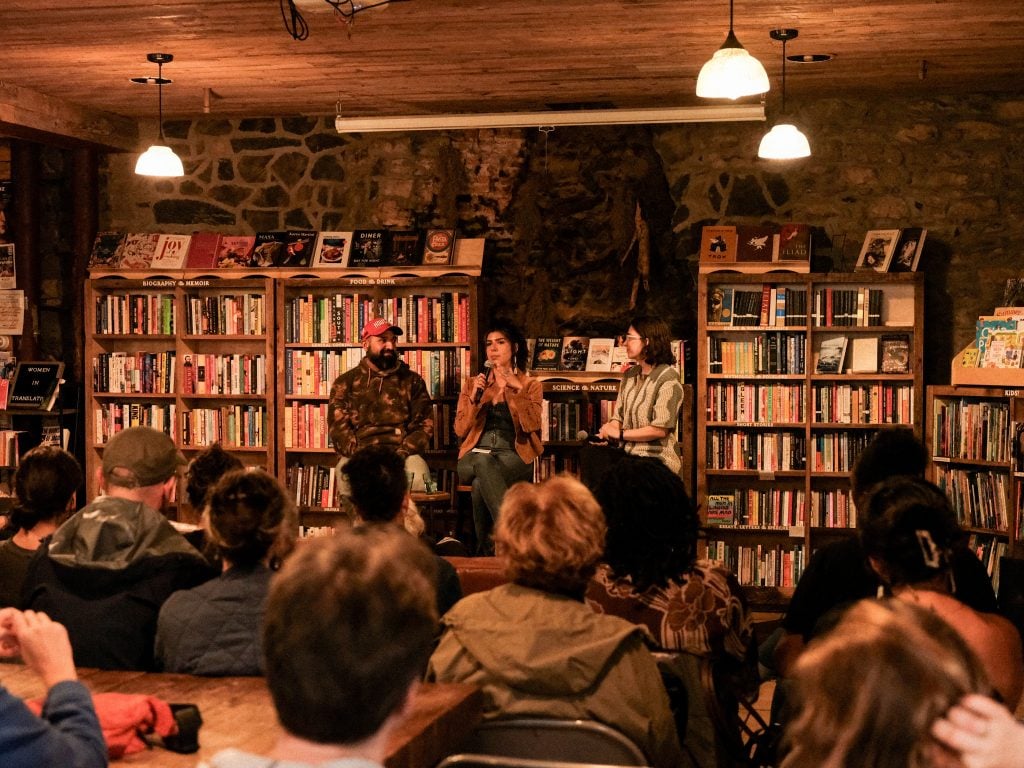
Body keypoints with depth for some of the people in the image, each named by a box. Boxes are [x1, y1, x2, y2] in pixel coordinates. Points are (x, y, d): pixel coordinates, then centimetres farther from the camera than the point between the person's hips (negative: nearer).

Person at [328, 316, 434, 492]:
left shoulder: (412, 381, 16)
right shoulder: (346, 383, 13)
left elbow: (425, 424, 9)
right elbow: (338, 426, 3)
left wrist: (401, 454, -8)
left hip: (402, 453, 0)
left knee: (419, 478, -33)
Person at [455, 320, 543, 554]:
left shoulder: (531, 385, 12)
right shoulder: (472, 383, 19)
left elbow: (532, 425, -6)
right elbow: (460, 430, 9)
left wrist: (516, 388, -12)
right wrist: (474, 398, -4)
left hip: (513, 458, -1)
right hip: (474, 457, 2)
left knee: (481, 482, -37)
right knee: (483, 463, -39)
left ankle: (487, 549, -30)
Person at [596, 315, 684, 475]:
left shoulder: (668, 379, -9)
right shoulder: (630, 375, 15)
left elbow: (660, 430, -15)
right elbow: (618, 416, 13)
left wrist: (620, 434, -11)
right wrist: (607, 433, -9)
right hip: (629, 457, 7)